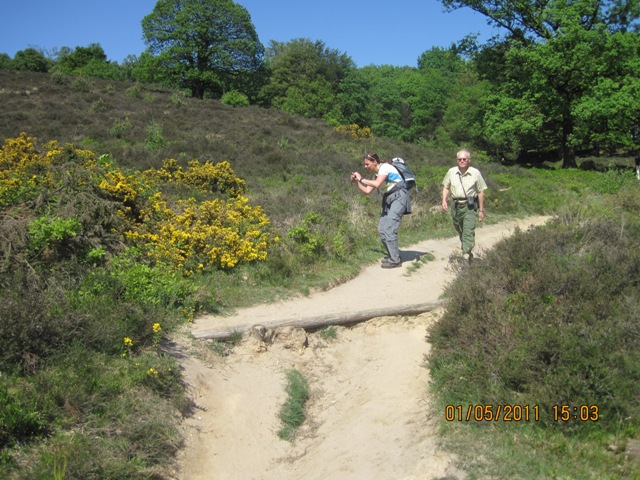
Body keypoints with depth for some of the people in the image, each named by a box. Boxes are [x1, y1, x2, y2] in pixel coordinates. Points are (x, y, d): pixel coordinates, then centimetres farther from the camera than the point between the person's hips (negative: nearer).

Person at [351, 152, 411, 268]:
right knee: (381, 229, 6)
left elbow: (377, 184, -25)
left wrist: (361, 179, -15)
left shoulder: (385, 167, -11)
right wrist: (356, 182, 4)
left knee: (389, 228, -16)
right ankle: (391, 255, 18)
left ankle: (395, 260, -11)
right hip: (389, 199, 9)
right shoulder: (376, 173, 16)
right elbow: (367, 191, 16)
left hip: (399, 196, -9)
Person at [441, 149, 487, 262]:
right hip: (456, 205, 4)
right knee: (460, 232, 16)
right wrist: (444, 200, -5)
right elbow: (446, 187, 13)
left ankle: (466, 256, -17)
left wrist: (481, 210, 2)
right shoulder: (451, 172, 4)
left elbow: (480, 192, 2)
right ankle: (468, 253, 35)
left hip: (470, 206, -4)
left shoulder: (475, 173, -3)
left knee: (468, 232, -15)